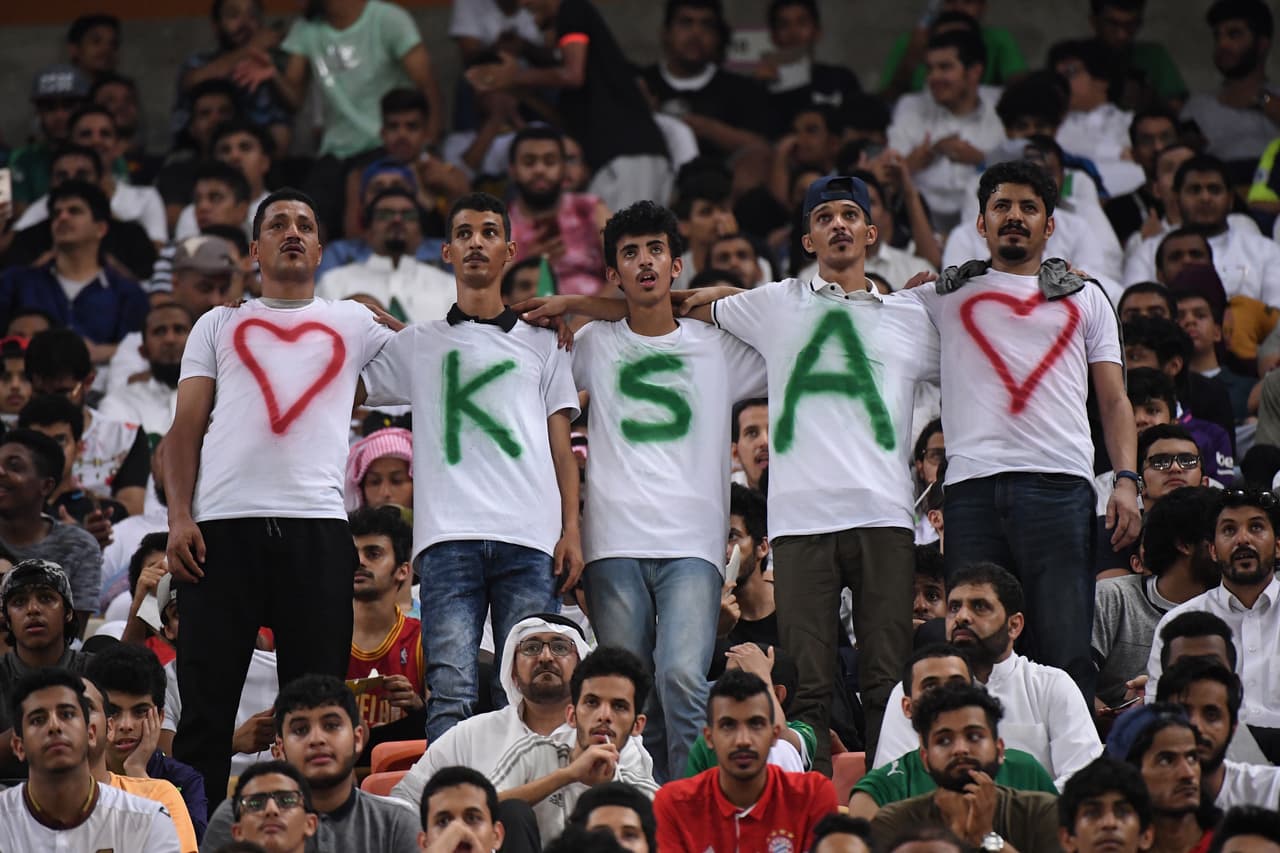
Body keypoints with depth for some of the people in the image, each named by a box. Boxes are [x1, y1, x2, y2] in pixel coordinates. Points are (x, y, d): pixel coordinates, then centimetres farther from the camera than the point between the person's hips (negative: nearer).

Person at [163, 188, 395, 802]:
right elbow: (185, 429, 12)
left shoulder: (353, 324, 20)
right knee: (206, 705, -4)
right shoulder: (219, 325, 19)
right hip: (223, 525, 0)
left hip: (318, 527, 1)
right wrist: (179, 518, -3)